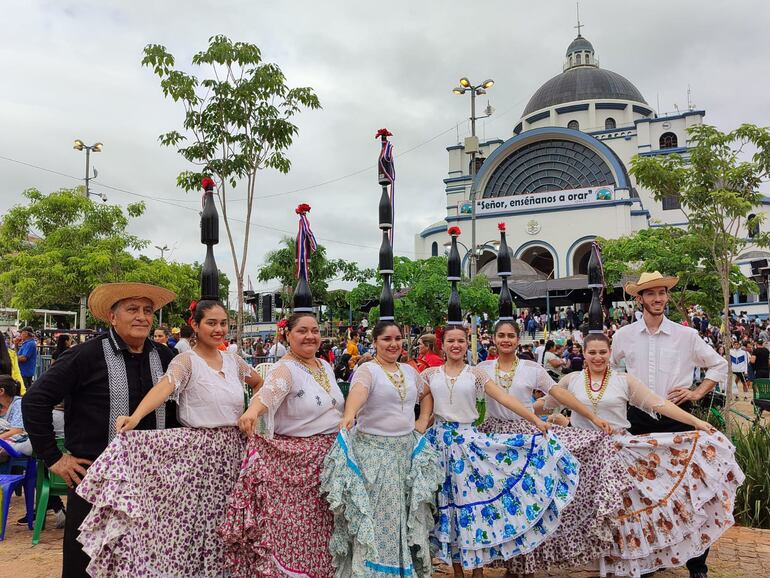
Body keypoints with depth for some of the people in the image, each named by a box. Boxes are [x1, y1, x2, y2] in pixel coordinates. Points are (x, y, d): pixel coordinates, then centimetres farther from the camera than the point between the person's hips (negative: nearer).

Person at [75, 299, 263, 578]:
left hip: (231, 451, 5)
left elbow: (260, 382, 23)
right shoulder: (186, 360, -10)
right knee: (191, 523, 0)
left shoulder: (233, 360, 6)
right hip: (198, 451, -5)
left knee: (222, 525, 14)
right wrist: (136, 417, -45)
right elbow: (163, 388, -28)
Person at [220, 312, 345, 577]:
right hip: (294, 460, -6)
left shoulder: (326, 366, 9)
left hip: (329, 454, 7)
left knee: (318, 527, 15)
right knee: (290, 527, 0)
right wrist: (253, 410, -54)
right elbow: (269, 390, -36)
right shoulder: (285, 369, -14)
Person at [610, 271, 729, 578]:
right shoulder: (623, 336, 2)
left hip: (677, 415, -1)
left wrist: (697, 393, 1)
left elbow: (719, 365, 11)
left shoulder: (686, 335, 0)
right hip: (638, 417, 1)